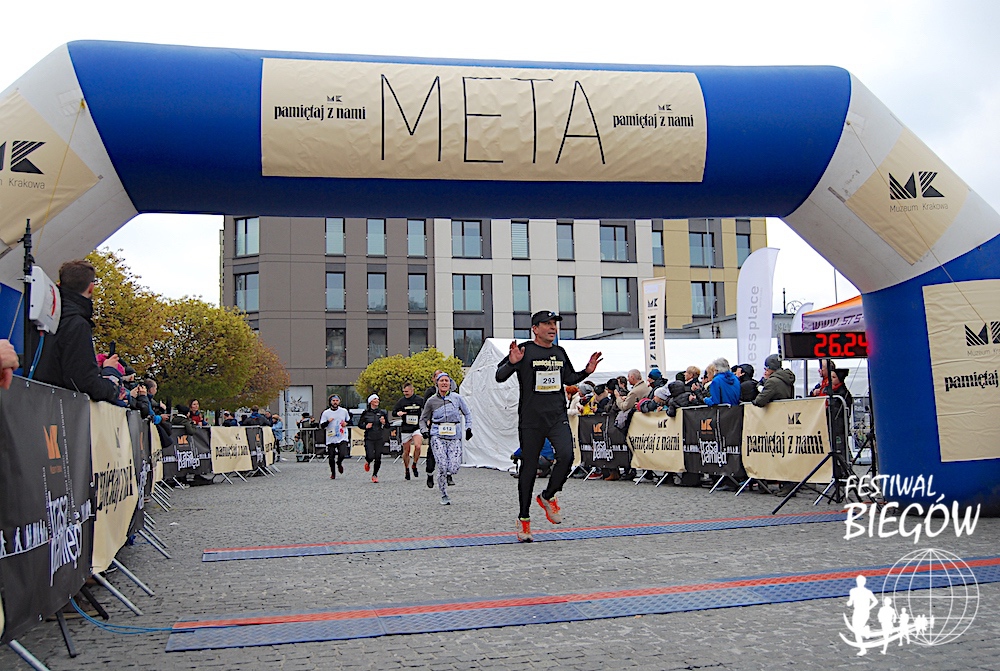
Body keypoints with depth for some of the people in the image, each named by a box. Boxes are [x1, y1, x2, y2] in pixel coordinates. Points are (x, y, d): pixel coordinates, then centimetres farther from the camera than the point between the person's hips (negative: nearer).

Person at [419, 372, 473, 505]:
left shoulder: (457, 398, 6)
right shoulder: (431, 401, 5)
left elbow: (467, 413, 19)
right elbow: (423, 419, 16)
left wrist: (468, 428, 10)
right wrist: (424, 431, -1)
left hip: (455, 436, 1)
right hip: (438, 436, -1)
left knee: (454, 468, -11)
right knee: (442, 467, -12)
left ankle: (448, 476, 28)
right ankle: (444, 496, 6)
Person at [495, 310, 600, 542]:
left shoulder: (559, 352, 12)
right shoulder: (525, 350, -5)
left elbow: (569, 378, 27)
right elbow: (500, 376, -8)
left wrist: (587, 371, 10)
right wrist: (512, 362, -27)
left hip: (557, 416, 4)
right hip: (531, 419, -4)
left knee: (567, 455, -17)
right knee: (529, 466, 2)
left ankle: (548, 496, 11)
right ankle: (524, 518, 17)